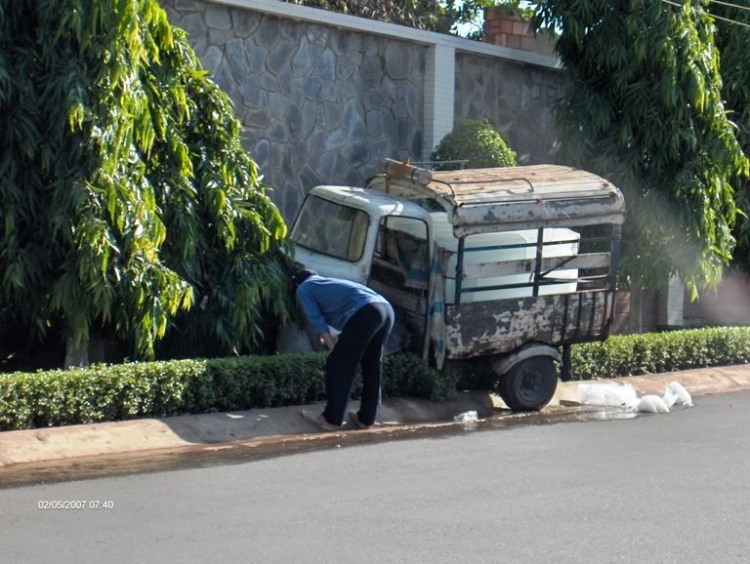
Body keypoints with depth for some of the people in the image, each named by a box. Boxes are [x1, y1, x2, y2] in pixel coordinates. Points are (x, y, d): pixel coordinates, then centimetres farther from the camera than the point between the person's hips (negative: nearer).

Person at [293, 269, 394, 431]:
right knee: (372, 367, 18)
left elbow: (317, 320, 7)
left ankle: (332, 419, 12)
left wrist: (333, 348, 8)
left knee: (337, 365, 5)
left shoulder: (304, 289, 19)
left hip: (364, 313, -8)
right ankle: (366, 418, 26)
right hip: (386, 309, 8)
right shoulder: (330, 283, 41)